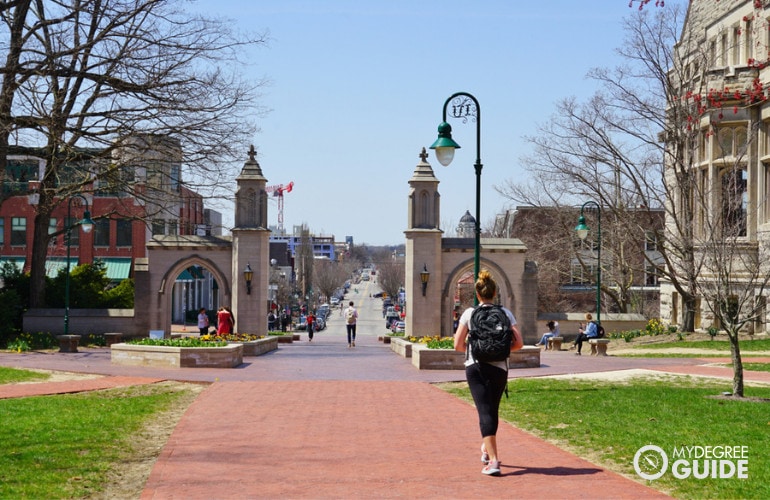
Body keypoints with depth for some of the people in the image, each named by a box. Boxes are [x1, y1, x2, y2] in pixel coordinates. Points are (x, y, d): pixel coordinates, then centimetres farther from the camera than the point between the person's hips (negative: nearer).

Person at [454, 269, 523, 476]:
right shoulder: (505, 313, 2)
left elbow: (458, 345, -3)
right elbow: (519, 343, -3)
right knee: (492, 410, 21)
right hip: (499, 367, 2)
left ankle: (492, 459, -19)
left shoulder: (469, 313, -1)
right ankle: (487, 449, 38)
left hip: (475, 366, -2)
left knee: (485, 411, -7)